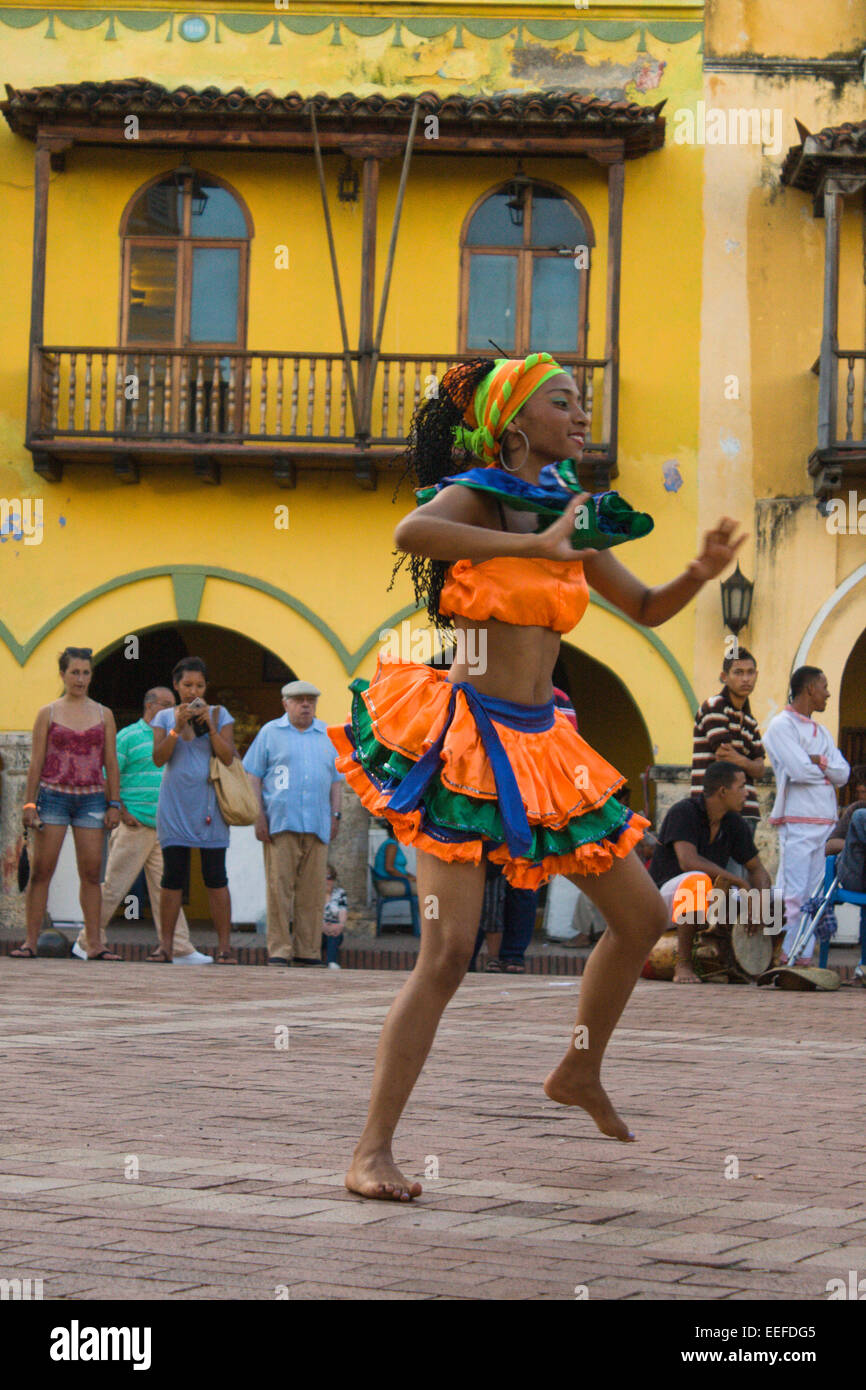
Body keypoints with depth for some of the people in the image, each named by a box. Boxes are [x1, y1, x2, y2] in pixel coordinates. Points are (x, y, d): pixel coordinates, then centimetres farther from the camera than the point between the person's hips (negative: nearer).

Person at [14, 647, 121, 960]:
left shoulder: (104, 715, 10)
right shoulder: (48, 714, 5)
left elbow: (111, 763, 10)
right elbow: (36, 762, 3)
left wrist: (114, 804, 4)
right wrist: (29, 803, -3)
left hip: (92, 799, 2)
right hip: (53, 796, -2)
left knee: (91, 872, 0)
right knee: (41, 870, -3)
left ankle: (93, 943, 3)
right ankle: (31, 941, -1)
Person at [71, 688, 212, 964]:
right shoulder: (128, 737, -3)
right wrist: (122, 812, -13)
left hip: (163, 828, 7)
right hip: (135, 827, -7)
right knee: (114, 886, -4)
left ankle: (181, 949, -3)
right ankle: (87, 943, 6)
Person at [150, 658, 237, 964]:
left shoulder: (219, 714, 6)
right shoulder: (165, 717, 8)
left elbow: (228, 757, -4)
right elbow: (159, 758, -4)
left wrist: (209, 724, -11)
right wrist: (178, 727, -13)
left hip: (209, 803, -1)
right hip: (175, 805, 1)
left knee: (215, 876, -3)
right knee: (172, 876, 0)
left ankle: (224, 945, 0)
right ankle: (165, 945, 4)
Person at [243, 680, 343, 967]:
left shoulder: (327, 736, 17)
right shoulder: (270, 733, 8)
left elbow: (336, 780, 21)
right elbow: (253, 776, 4)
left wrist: (335, 815, 10)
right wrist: (259, 816, -5)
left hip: (317, 825, 3)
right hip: (280, 823, -3)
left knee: (312, 890, 1)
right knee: (280, 888, -7)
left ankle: (308, 951, 6)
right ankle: (278, 951, -4)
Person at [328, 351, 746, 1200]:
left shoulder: (568, 514, 13)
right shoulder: (475, 496, -6)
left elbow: (647, 610, 22)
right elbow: (409, 533, -31)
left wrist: (701, 573, 2)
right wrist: (534, 546, -26)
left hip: (539, 745, 8)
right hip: (466, 739, -8)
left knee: (642, 917, 15)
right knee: (447, 951, -17)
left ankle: (580, 1075, 37)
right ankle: (371, 1153, -13)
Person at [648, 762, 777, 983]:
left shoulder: (735, 823, 2)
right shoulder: (683, 812, -18)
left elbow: (757, 869, 8)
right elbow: (688, 861, -31)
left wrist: (762, 906, -14)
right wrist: (740, 882, -29)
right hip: (666, 892, -6)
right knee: (698, 880, -41)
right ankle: (683, 965, -28)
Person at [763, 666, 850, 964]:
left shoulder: (821, 732, 21)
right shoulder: (782, 725, -4)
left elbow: (843, 774, 9)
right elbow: (800, 771, -16)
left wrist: (818, 761, -8)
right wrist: (829, 769, 3)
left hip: (824, 822, 8)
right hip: (797, 820, -8)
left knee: (813, 893, 6)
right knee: (792, 893, -11)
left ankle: (805, 956, 7)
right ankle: (782, 956, -11)